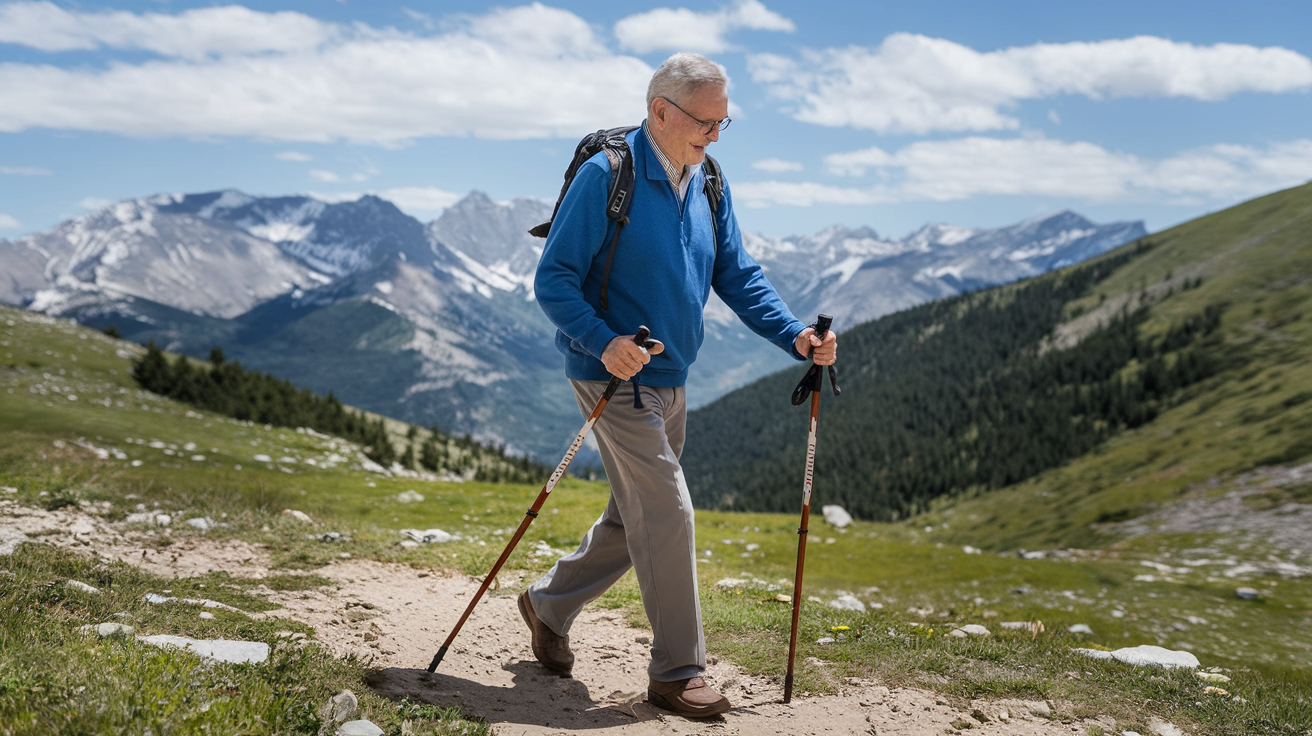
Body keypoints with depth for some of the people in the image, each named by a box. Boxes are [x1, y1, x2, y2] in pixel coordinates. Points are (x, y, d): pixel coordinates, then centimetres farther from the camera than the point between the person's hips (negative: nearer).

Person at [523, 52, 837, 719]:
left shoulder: (707, 186, 8)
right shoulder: (605, 176, -14)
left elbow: (738, 277, 10)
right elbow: (553, 280, -15)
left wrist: (795, 336, -5)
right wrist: (604, 341, -31)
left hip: (670, 382, 8)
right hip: (617, 377, -8)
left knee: (636, 518, 15)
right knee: (668, 515, -9)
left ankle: (548, 605, 35)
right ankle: (677, 672, 4)